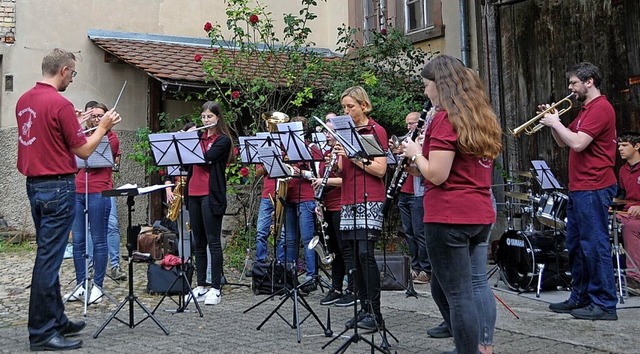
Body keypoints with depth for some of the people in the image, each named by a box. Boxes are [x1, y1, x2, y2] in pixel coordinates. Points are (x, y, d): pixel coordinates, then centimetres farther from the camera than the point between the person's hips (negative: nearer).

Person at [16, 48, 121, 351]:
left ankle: (56, 320, 25)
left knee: (49, 255, 16)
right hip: (58, 187, -9)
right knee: (48, 258, -4)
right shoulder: (60, 104, -16)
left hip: (34, 184, 9)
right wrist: (103, 126, 2)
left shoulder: (23, 101, 9)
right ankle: (41, 332, 2)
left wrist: (76, 124, 22)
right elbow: (83, 151, -12)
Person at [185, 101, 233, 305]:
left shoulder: (223, 140, -2)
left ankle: (215, 288, -3)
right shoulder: (198, 137, 17)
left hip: (211, 195, -6)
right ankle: (201, 285, 15)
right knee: (198, 242, 9)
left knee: (213, 241, -6)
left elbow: (206, 158, -16)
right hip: (193, 194, 7)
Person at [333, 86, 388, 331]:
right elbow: (342, 171, 15)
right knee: (350, 254, 4)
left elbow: (380, 170, -12)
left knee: (365, 253, -13)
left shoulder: (376, 131, -3)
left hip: (369, 201, -7)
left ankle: (375, 313, -7)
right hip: (348, 201, 7)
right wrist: (337, 157, -5)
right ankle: (364, 309, 12)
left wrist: (353, 156, -17)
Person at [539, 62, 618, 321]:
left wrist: (556, 123, -9)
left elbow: (578, 143, -22)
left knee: (595, 245, -7)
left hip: (593, 189, -11)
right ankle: (579, 298, 23)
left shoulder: (600, 108, -12)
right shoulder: (586, 110, 21)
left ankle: (604, 305, -2)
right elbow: (563, 143, 22)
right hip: (579, 189, 11)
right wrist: (554, 121, 7)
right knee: (576, 245, 14)